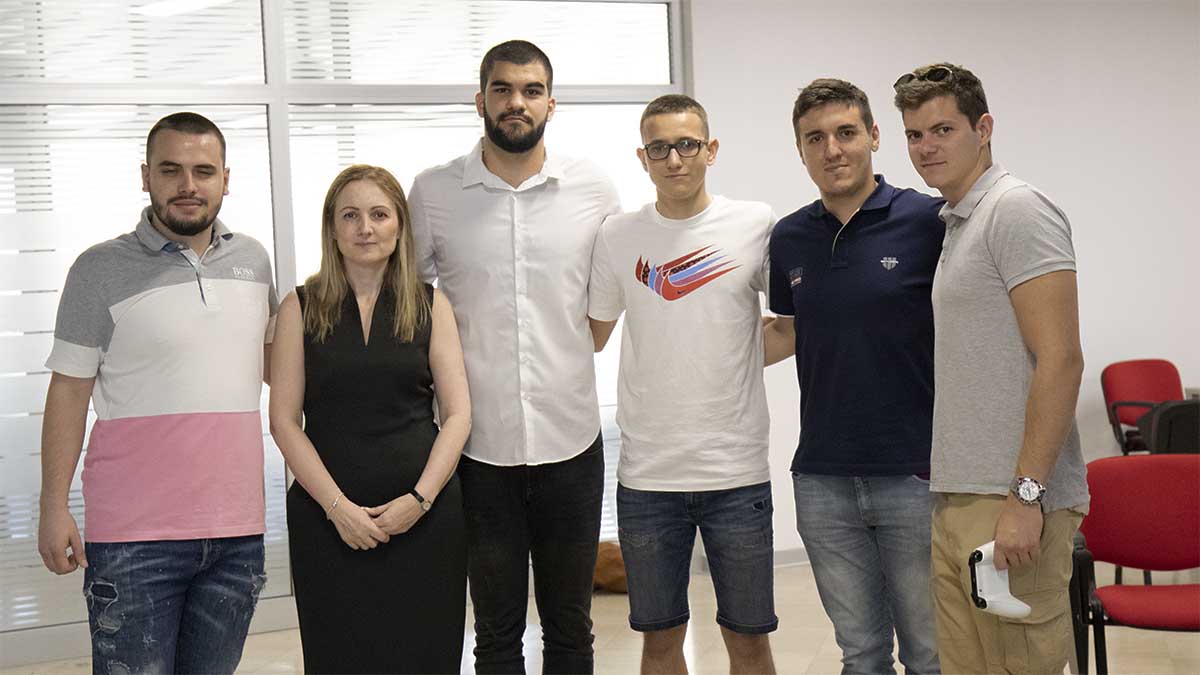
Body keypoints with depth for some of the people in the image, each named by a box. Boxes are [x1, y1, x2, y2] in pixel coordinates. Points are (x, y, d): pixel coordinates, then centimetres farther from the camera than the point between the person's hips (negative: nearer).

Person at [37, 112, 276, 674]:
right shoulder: (101, 269, -3)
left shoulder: (252, 259, 9)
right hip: (135, 538, -4)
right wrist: (53, 507, -5)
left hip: (238, 530, 4)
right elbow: (69, 391, -2)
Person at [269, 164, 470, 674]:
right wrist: (337, 506, -10)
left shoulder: (430, 306, 6)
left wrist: (420, 498, -9)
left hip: (423, 513, 1)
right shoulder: (301, 308, 4)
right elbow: (284, 422, 0)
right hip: (328, 516, 0)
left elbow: (457, 414, 3)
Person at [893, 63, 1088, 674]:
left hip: (1009, 505, -9)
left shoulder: (1016, 211, -9)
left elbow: (1060, 360, -17)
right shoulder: (952, 223, 19)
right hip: (955, 503, 9)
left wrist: (1026, 496, -21)